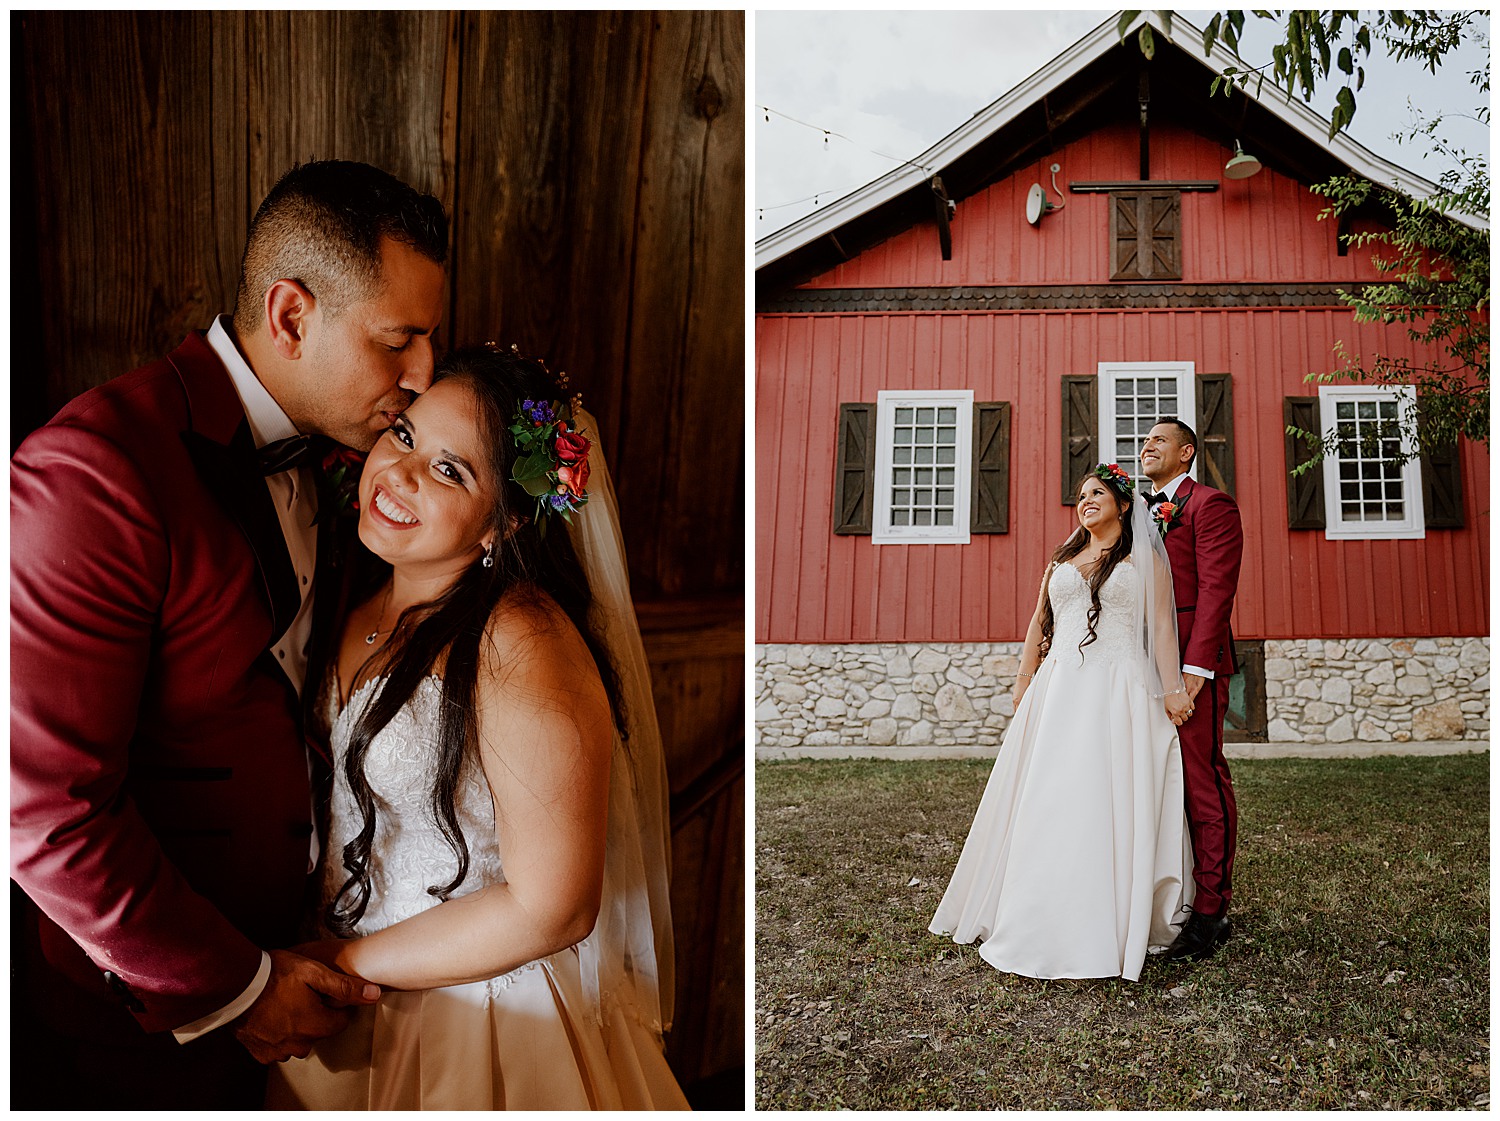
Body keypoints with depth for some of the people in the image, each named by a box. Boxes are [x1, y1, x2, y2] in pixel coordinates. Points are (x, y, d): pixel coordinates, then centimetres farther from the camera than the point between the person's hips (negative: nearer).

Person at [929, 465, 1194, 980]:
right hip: (1059, 689, 4)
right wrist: (1023, 685, 14)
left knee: (1110, 802, -8)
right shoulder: (1062, 560, 20)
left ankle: (1107, 926, -1)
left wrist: (1171, 689, -8)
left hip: (1119, 692, -4)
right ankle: (1043, 920, 10)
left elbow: (1162, 627, 2)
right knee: (1047, 801, 1)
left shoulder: (1144, 559, 10)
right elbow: (1038, 626, 20)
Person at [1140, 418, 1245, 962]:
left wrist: (1195, 667, -20)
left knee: (1203, 783, -4)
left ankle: (1210, 911, 2)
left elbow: (1216, 589, -12)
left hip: (1190, 664, -8)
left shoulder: (1210, 504, -2)